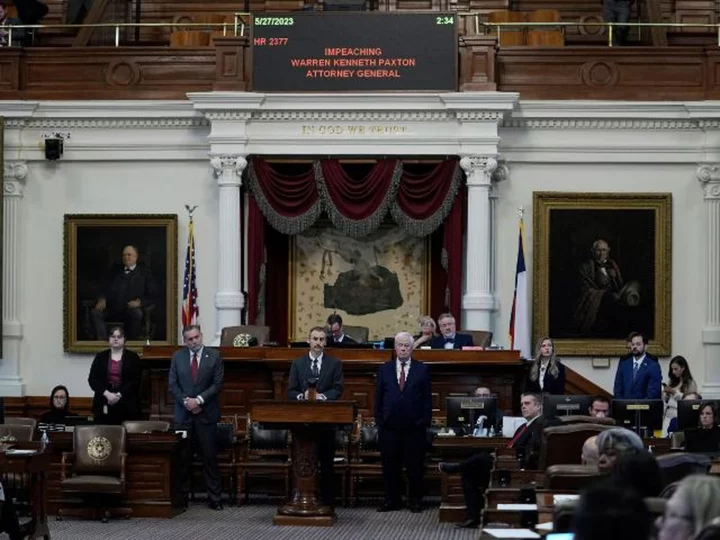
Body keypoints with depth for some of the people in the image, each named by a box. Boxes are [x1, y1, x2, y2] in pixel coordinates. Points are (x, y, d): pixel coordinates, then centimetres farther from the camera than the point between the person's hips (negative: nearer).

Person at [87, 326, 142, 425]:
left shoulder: (133, 357, 6)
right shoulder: (100, 357, 11)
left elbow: (135, 381, -1)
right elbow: (92, 379, 4)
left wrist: (119, 395, -12)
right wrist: (107, 393, -10)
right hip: (103, 405, 1)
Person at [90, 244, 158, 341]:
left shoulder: (144, 272, 14)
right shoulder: (115, 271, 26)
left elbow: (152, 295, 6)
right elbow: (106, 289, 20)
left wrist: (139, 302, -14)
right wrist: (102, 300, -3)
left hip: (131, 309, -3)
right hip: (112, 309, 3)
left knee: (137, 314, -37)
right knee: (94, 313, -24)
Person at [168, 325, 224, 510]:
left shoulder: (214, 356, 1)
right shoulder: (177, 357, 7)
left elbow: (218, 384, -4)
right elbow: (172, 385, 5)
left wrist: (199, 400, -13)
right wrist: (186, 401, -9)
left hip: (206, 414, -2)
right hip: (184, 414, 2)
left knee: (210, 457, -1)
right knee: (183, 457, 3)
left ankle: (214, 498, 1)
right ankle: (182, 496, 8)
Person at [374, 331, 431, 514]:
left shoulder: (422, 370, 4)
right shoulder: (384, 369, 9)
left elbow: (427, 398, 3)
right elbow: (378, 397, 9)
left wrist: (425, 421, -4)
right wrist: (379, 420, 2)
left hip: (414, 428, -1)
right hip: (390, 427, 2)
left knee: (415, 466, 3)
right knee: (390, 466, 5)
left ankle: (416, 501, 11)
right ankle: (391, 501, 13)